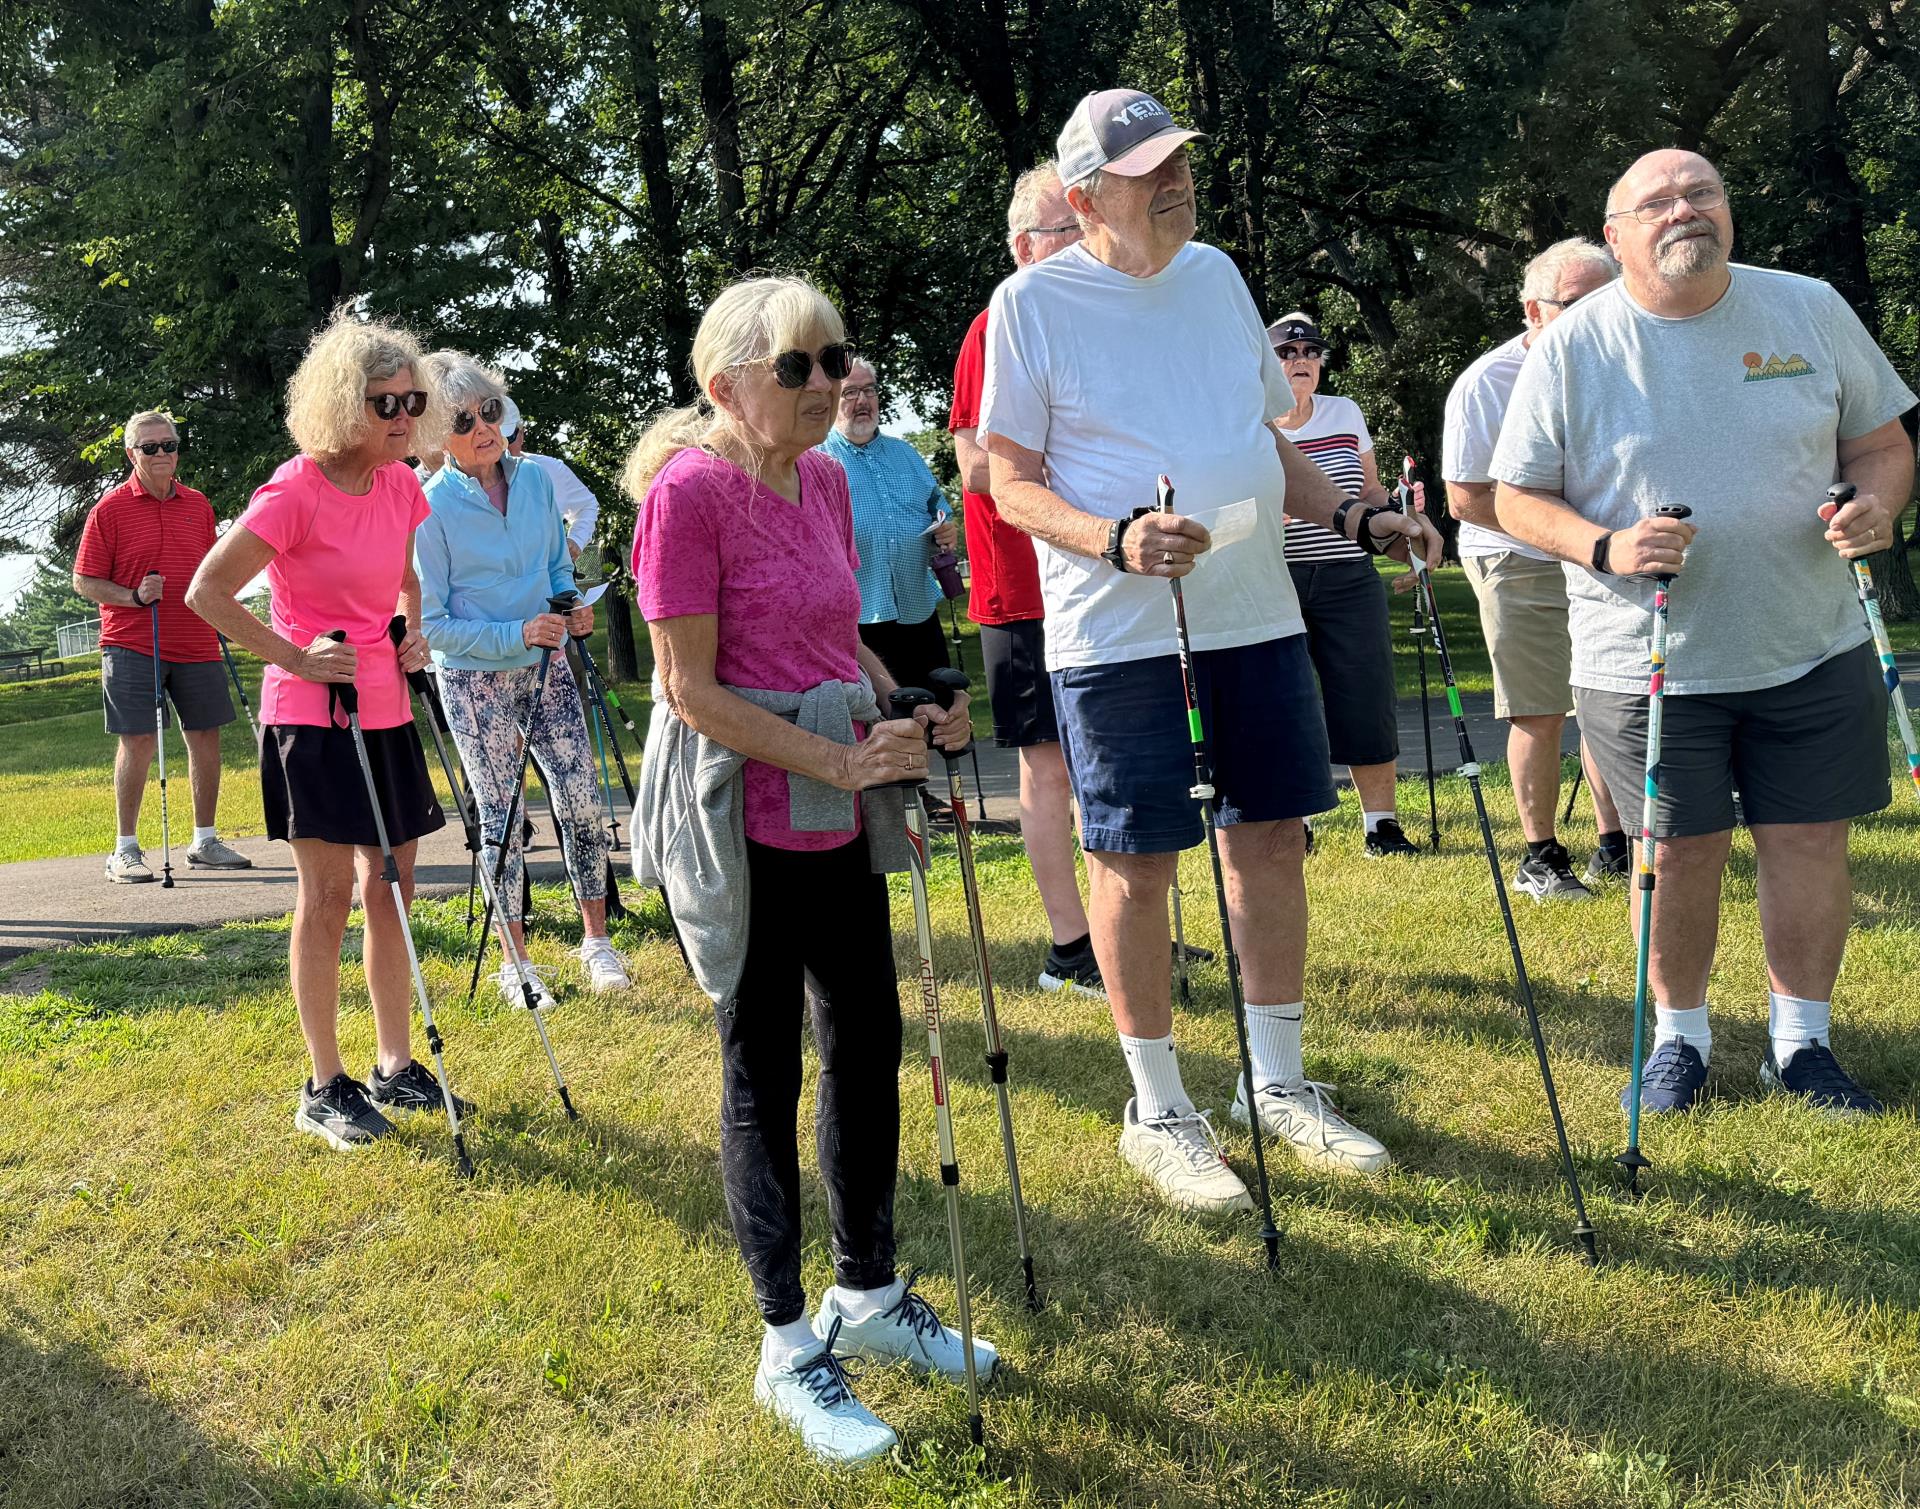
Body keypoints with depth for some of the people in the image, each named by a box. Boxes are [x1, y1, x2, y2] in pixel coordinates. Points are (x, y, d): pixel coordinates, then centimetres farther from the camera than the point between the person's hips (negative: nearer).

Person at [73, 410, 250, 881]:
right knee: (138, 742, -4)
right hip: (132, 644, -4)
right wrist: (134, 597, -16)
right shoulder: (109, 509, -3)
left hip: (196, 644, 5)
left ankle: (205, 841, 18)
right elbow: (84, 581, -3)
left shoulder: (198, 505, 11)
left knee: (206, 736, 6)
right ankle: (125, 849, 6)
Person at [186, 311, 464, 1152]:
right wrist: (296, 658, -18)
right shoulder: (296, 491, -16)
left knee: (390, 888, 10)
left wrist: (413, 634, 7)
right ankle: (324, 1088, 6)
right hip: (311, 715, -7)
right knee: (327, 890, -4)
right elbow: (207, 591, -17)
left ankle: (396, 1067, 21)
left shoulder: (400, 485, 5)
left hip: (385, 711, 7)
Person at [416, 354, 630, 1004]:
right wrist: (517, 635, -22)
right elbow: (429, 624, -13)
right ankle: (516, 963, 16)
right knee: (501, 818, 3)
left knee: (582, 804, 1)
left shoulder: (536, 477, -1)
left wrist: (573, 608, -8)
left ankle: (596, 939, 17)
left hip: (547, 668, 4)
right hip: (477, 682, -4)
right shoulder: (430, 507, -15)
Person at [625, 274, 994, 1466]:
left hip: (838, 813, 8)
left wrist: (909, 719, 2)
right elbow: (693, 691, -18)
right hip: (744, 815, -7)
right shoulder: (688, 491, -16)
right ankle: (790, 1351, 18)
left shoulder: (826, 479, 7)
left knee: (869, 1042, 14)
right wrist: (840, 759, -20)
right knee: (764, 1067, 3)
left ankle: (870, 1295, 33)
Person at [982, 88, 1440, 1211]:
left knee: (1272, 834, 9)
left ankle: (1279, 1082, 24)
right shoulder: (1034, 301, -5)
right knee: (1135, 860, 1)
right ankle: (1158, 1108, 16)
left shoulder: (1215, 273, 13)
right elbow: (1012, 482, -6)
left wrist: (1355, 517, 6)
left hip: (1257, 613, 6)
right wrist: (1116, 540, -23)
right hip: (1118, 631, -6)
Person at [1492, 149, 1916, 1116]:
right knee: (1679, 852, 5)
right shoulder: (1572, 347, -4)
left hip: (1812, 647, 2)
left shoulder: (1810, 310, 3)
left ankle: (1801, 1042, 23)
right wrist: (1606, 548, -19)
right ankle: (1679, 1036, 26)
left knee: (1811, 840, 6)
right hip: (1650, 663, -2)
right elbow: (1517, 498, -1)